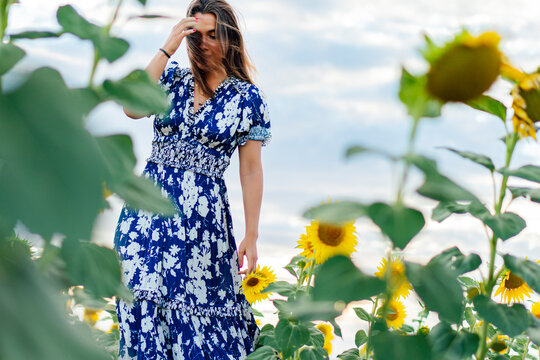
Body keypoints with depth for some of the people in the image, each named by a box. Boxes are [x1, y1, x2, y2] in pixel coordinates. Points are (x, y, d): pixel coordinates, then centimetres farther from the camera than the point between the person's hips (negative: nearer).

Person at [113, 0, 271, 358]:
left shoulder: (248, 98, 1)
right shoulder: (172, 77, 7)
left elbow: (251, 171, 1)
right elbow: (132, 109, -14)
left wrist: (252, 237, -1)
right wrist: (167, 49, -13)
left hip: (203, 215, -2)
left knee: (200, 308, 2)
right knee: (143, 302, 0)